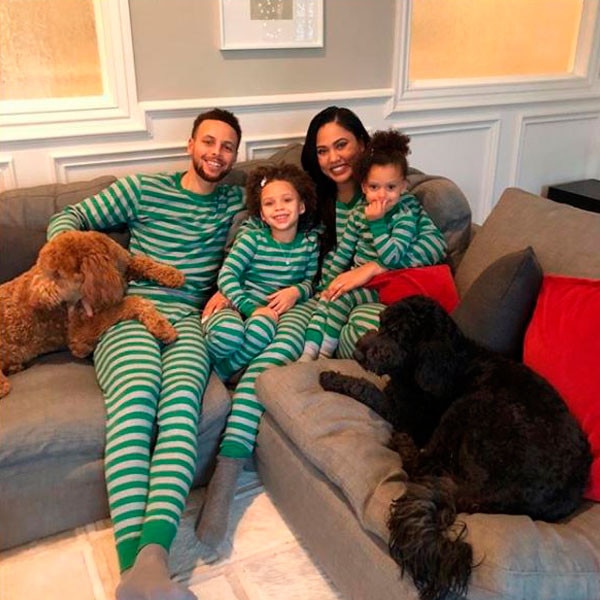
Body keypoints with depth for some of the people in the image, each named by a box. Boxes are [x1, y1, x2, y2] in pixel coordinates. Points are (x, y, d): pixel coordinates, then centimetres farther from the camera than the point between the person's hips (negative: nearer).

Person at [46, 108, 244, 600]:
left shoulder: (236, 202, 23)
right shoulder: (144, 189, 16)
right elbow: (69, 218, 17)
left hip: (191, 317, 1)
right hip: (131, 313, -1)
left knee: (181, 397, -33)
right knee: (136, 395, -34)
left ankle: (152, 556, -46)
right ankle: (134, 560, -43)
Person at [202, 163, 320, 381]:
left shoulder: (309, 240, 5)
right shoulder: (252, 237, -5)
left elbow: (310, 280, 12)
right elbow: (227, 275, -13)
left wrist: (297, 291, -12)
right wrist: (253, 309, -25)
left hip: (273, 313, 2)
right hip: (239, 306, -1)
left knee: (261, 328, -38)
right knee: (229, 331, -39)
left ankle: (221, 371, -13)